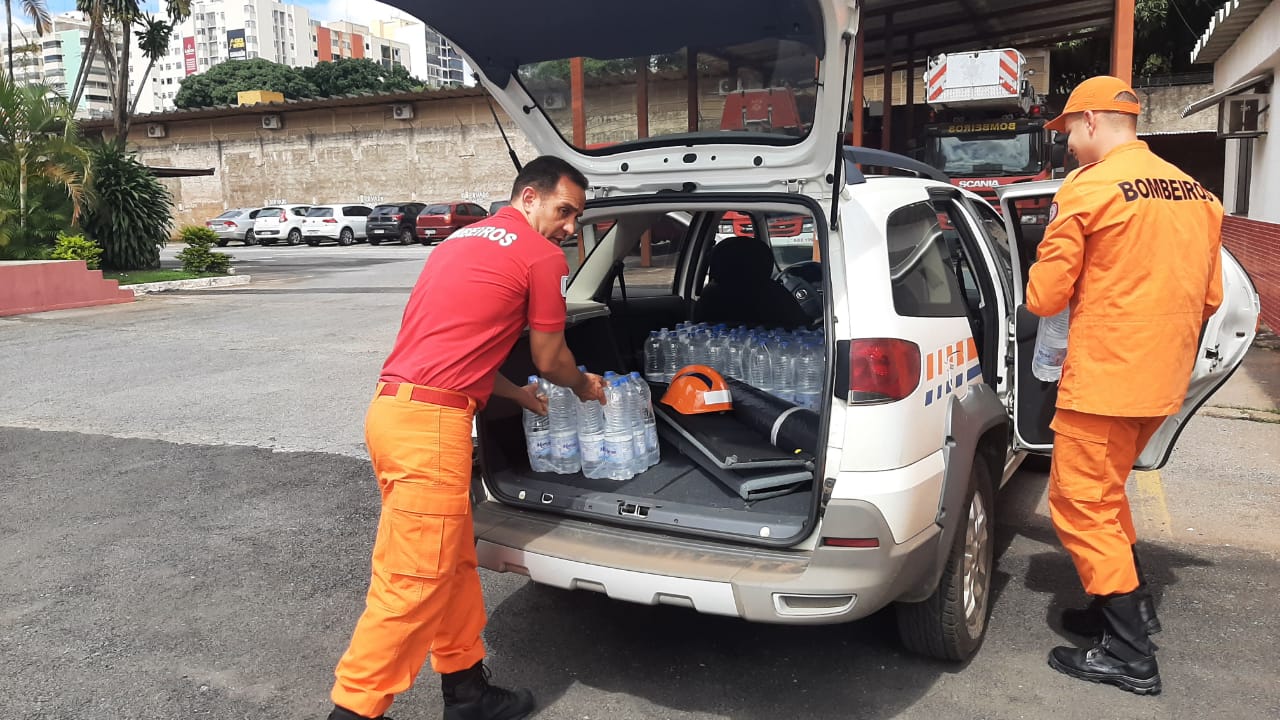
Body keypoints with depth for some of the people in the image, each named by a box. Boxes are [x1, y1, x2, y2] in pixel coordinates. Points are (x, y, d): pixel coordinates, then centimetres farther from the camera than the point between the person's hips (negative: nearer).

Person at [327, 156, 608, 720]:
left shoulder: (462, 240, 23)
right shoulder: (542, 256, -2)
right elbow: (549, 359, 6)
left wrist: (517, 394, 30)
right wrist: (585, 387, 26)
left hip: (394, 408, 10)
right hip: (430, 424, -10)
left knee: (454, 564, 18)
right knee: (412, 584, -2)